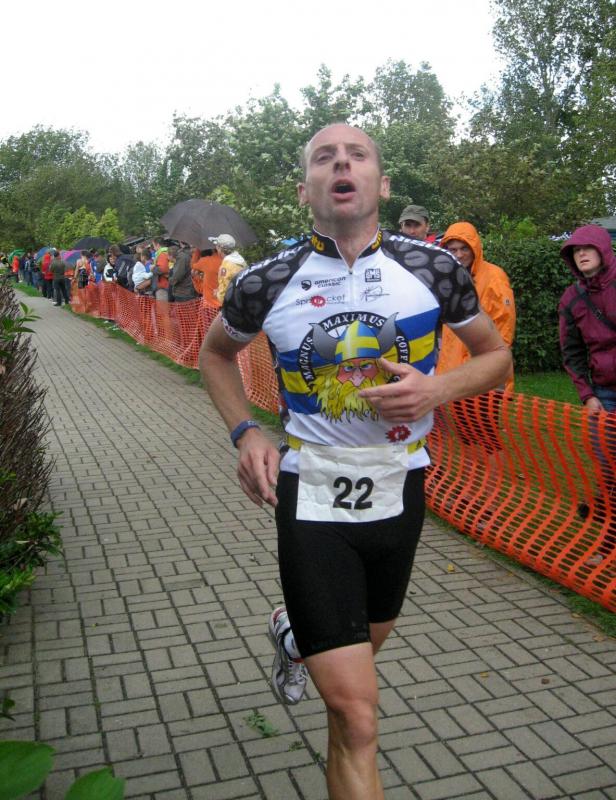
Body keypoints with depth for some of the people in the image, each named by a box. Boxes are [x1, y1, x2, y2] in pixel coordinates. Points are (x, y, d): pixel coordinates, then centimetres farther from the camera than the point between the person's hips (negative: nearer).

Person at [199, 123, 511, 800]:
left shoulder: (434, 269, -7)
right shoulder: (266, 283, -10)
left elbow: (496, 354, 6)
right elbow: (215, 352, 10)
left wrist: (439, 389, -15)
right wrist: (245, 434, -5)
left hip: (398, 490, 4)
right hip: (311, 495, -3)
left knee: (366, 640, 29)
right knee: (355, 717, -9)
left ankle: (294, 632, 60)